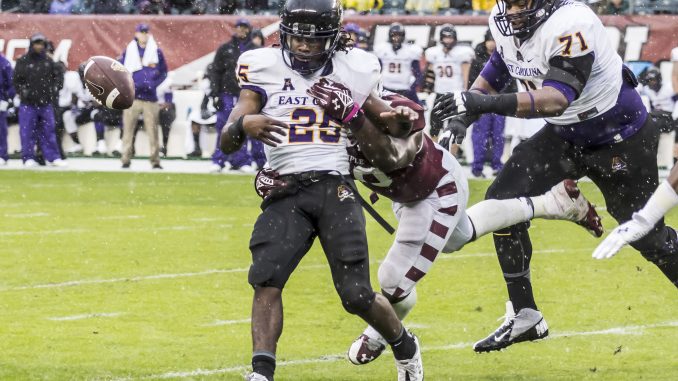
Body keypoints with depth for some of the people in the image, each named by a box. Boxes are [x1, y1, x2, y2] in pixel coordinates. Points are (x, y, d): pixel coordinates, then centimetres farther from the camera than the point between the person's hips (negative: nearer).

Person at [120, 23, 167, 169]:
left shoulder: (156, 51, 7)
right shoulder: (128, 51, 7)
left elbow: (163, 72, 11)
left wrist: (153, 84, -5)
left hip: (150, 96, 0)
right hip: (132, 96, 0)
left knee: (152, 130, -3)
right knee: (128, 128, -3)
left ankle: (155, 160, 1)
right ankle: (126, 160, 1)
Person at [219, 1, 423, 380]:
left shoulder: (351, 71, 6)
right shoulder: (264, 69, 4)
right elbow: (227, 143, -1)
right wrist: (244, 125, -25)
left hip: (334, 189, 0)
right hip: (285, 193, 0)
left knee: (357, 295, -4)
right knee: (266, 279, -21)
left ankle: (405, 347, 24)